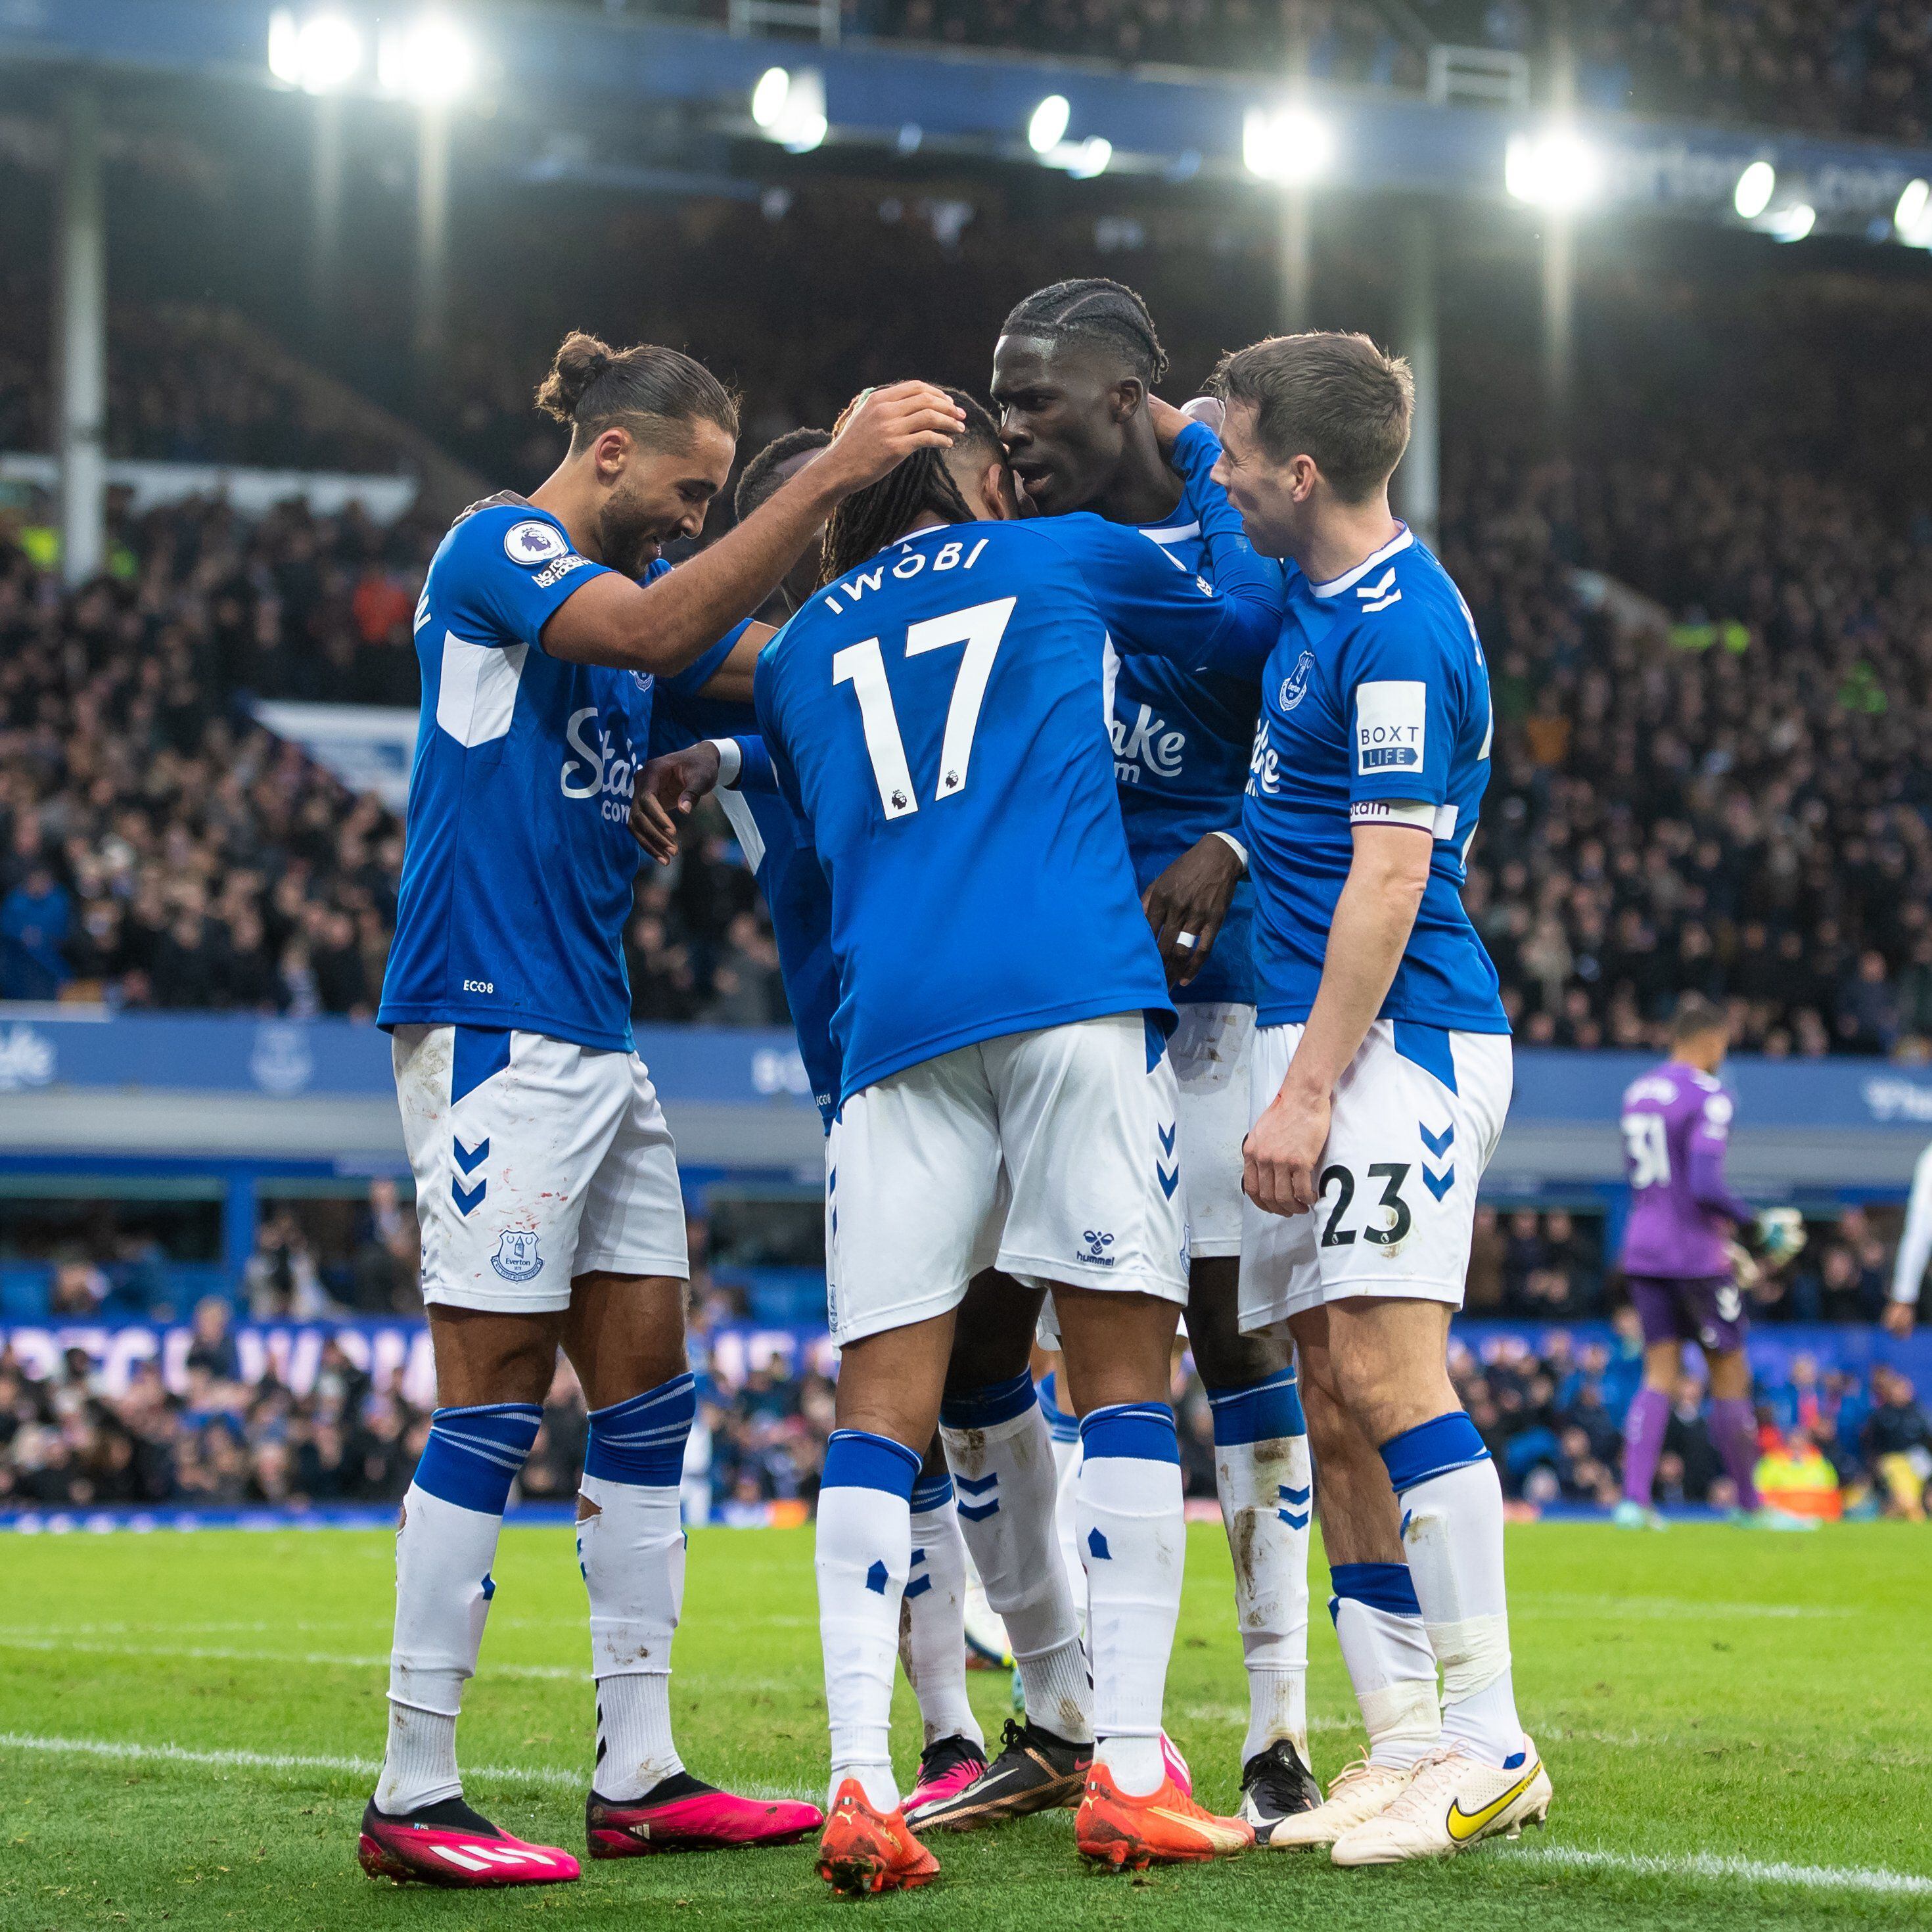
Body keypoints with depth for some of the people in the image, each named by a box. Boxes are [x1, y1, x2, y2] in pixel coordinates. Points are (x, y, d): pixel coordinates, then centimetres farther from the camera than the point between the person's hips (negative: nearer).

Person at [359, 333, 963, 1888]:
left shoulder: (631, 579, 20)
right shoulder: (496, 549, -7)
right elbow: (652, 628, -24)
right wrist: (827, 479, -28)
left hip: (595, 1037, 10)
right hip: (493, 1022, -10)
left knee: (648, 1393, 8)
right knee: (493, 1403, -10)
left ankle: (639, 1776, 12)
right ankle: (414, 1801, -7)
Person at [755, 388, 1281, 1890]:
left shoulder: (799, 652, 23)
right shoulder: (1061, 560, 16)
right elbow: (1251, 606, 30)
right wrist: (1200, 453, 44)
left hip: (895, 1031, 3)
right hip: (1079, 993, -3)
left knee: (884, 1404, 0)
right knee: (1124, 1376, 0)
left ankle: (862, 1783, -13)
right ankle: (1126, 1770, -7)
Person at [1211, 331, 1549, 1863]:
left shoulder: (1398, 632, -14)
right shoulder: (1326, 600, 15)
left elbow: (1388, 882, -19)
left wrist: (1304, 1092, -21)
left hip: (1392, 1040, -10)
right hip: (1326, 1038, 10)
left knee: (1387, 1372, -16)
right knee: (1336, 1392, 7)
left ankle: (1491, 1747, -14)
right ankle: (1403, 1744, 9)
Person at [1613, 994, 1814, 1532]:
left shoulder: (1638, 1093, 11)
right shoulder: (1709, 1098, -13)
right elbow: (1705, 1185, -23)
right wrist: (1751, 1225, -9)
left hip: (1643, 1247, 7)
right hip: (1696, 1255, -7)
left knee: (1659, 1376, 6)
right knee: (1730, 1377, 5)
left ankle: (1635, 1497, -8)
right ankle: (1749, 1504, 13)